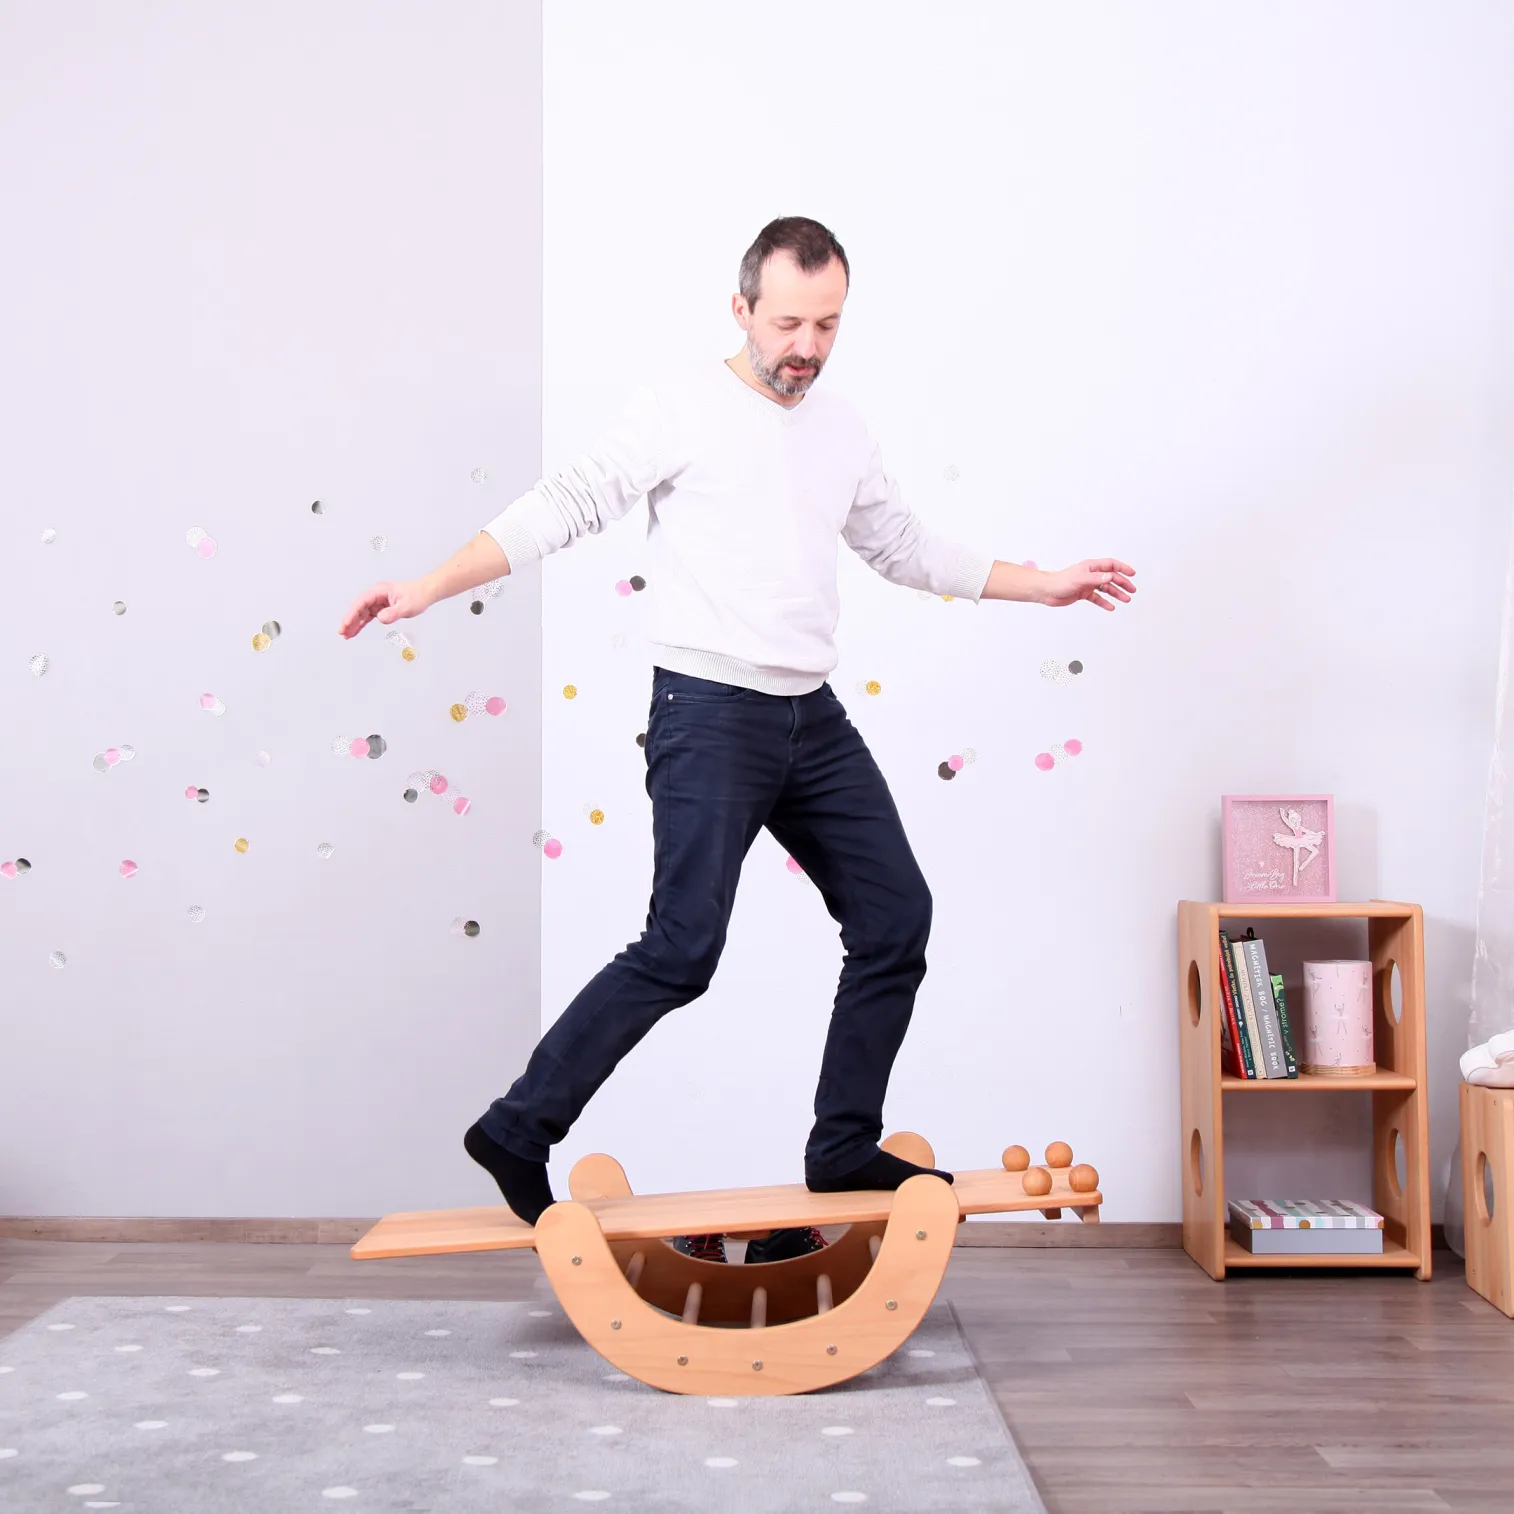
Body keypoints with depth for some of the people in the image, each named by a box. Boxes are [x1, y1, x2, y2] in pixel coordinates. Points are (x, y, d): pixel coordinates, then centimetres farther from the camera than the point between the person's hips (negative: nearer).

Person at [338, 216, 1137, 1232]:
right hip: (709, 716, -7)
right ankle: (519, 1131, 0)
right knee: (683, 950, -14)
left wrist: (1047, 585, 28)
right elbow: (566, 508, -12)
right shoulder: (683, 408, -6)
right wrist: (429, 587, -21)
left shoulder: (844, 431, 14)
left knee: (896, 918, 6)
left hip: (813, 719, 7)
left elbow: (908, 549, 26)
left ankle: (845, 1148, 17)